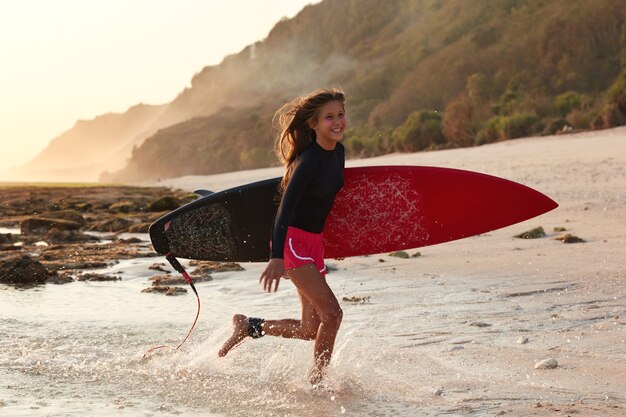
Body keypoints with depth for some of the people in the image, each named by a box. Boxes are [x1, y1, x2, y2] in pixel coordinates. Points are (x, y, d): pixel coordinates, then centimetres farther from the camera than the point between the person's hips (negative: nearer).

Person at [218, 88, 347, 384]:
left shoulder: (338, 152, 5)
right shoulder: (309, 160, -20)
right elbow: (286, 207, -28)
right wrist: (277, 258, -37)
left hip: (314, 243, 8)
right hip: (293, 240, -8)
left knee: (311, 329, 7)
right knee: (331, 312, -16)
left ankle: (247, 326, 26)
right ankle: (316, 379, 0)